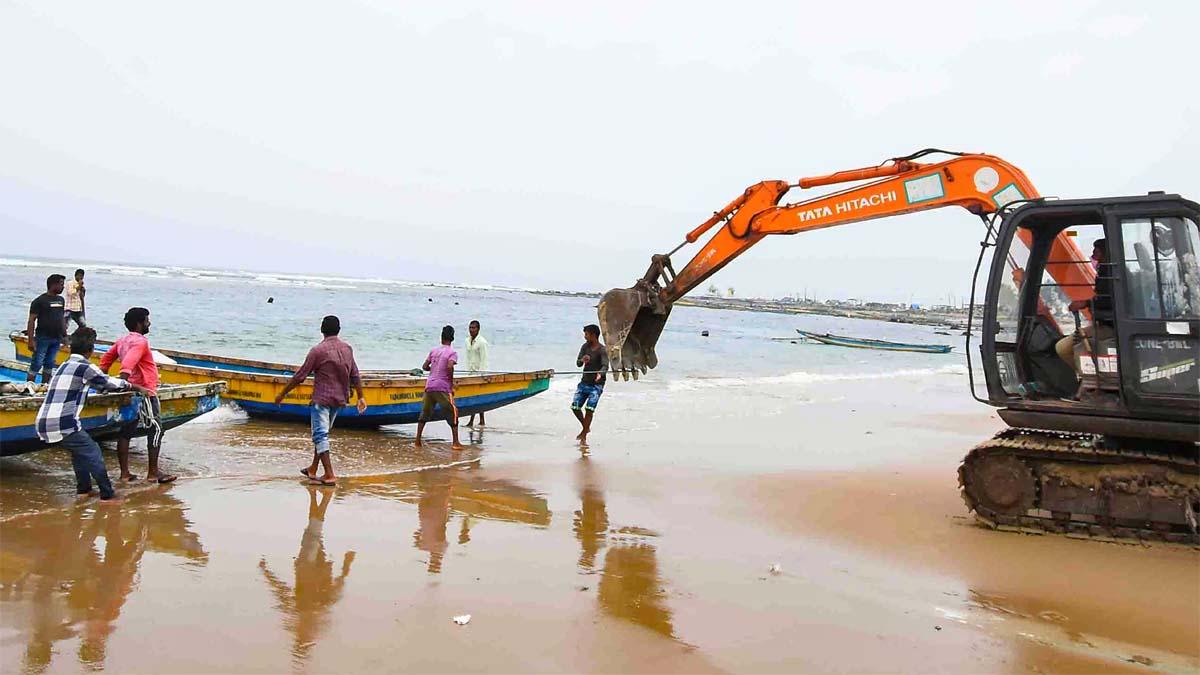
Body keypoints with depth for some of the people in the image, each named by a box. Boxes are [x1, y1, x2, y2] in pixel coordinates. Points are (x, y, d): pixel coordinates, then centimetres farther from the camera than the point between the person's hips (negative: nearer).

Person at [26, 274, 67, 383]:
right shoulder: (39, 301, -9)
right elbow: (31, 321, -11)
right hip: (43, 338, -6)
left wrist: (65, 335, 17)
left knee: (49, 364, 12)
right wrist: (31, 340, -16)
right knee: (37, 364, -6)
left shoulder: (61, 300, 12)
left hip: (57, 339, 6)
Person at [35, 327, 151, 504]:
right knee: (92, 453, 2)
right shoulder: (85, 367, -7)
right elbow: (111, 383, 3)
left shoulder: (64, 366, 20)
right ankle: (107, 495, 5)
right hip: (64, 424, -9)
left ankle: (83, 489, 30)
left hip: (43, 423, 9)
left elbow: (101, 383, 30)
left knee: (79, 449, 26)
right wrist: (138, 388, 17)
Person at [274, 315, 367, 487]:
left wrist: (282, 394, 0)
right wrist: (361, 397, 14)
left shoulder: (318, 350, -12)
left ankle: (329, 475, -11)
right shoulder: (347, 349, 4)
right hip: (339, 400, 6)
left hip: (321, 399, -6)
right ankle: (313, 469, 29)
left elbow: (300, 376, -9)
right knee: (322, 433, 19)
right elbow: (355, 376, 7)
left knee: (320, 436, -4)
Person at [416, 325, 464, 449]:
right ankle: (456, 442, -3)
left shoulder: (433, 350, 12)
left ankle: (417, 441, 13)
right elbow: (450, 366, -20)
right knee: (452, 413, 2)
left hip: (429, 386, 5)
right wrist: (452, 381, -7)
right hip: (443, 387, -5)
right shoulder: (452, 352, -4)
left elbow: (424, 367, 11)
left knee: (424, 413, 15)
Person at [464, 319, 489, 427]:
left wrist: (480, 373, -18)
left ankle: (471, 421, -6)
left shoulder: (482, 342, -11)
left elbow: (484, 360, -14)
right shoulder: (467, 341, 12)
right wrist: (468, 370, 10)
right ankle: (482, 421, 13)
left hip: (479, 372, -7)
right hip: (471, 372, 7)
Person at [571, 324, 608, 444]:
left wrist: (600, 373, -49)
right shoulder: (585, 347, 3)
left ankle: (583, 436, -1)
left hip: (596, 385, -6)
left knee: (589, 408, -14)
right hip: (584, 382, 6)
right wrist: (582, 360, -27)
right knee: (575, 407, 3)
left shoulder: (602, 350, -13)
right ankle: (586, 428, 26)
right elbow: (578, 363, -3)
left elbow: (605, 365, -27)